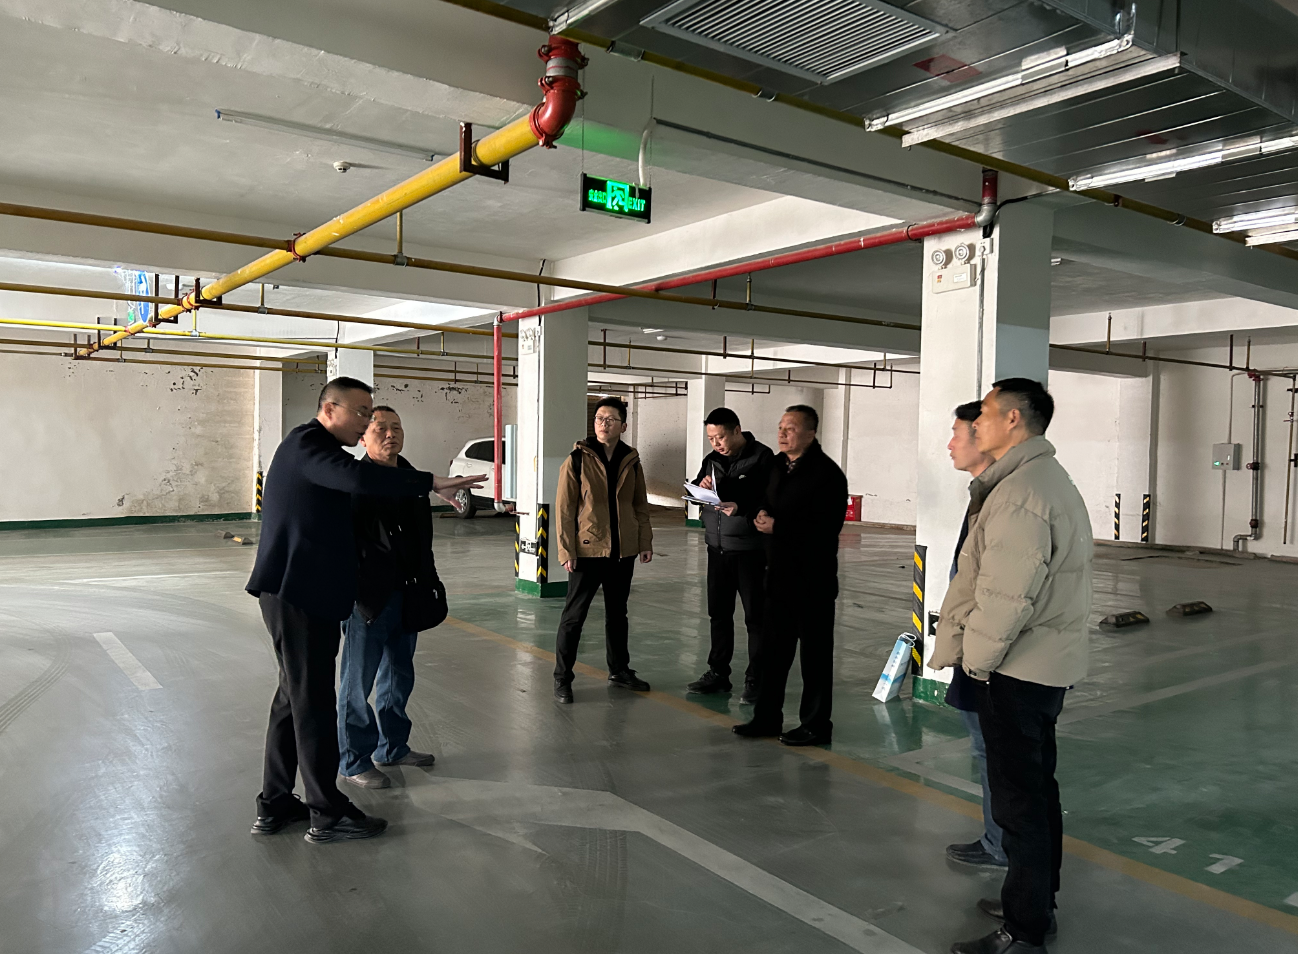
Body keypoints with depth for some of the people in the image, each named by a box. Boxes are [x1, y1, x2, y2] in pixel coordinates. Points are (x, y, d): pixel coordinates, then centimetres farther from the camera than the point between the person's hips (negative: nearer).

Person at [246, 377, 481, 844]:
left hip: (303, 592, 11)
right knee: (313, 699, -3)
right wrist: (431, 482, -33)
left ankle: (274, 805, 26)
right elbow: (358, 478, -32)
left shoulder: (314, 447, 20)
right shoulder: (306, 443, -13)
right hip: (296, 591, -11)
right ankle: (328, 813, 7)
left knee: (295, 696, 15)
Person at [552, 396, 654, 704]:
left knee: (617, 612, 17)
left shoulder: (631, 462, 5)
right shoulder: (577, 460, -7)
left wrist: (645, 542, 6)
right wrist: (566, 550, -12)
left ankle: (619, 669, 31)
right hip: (587, 550, -4)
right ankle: (562, 678, 11)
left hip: (623, 551, 4)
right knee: (574, 614, 1)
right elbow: (564, 508, -8)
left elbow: (640, 505, 12)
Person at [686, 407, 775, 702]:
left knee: (755, 616, 2)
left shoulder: (762, 457, -11)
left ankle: (756, 680, 12)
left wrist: (741, 507, -32)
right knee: (718, 612, 13)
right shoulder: (712, 459, 10)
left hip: (751, 549, -6)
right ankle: (718, 673, 25)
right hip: (717, 546, 7)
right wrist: (701, 486, -6)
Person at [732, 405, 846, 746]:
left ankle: (816, 724, 16)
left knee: (815, 653, 4)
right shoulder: (778, 465, 11)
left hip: (813, 580, -8)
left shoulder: (827, 473, -14)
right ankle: (767, 717, 25)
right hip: (779, 574, 8)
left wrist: (778, 526, -21)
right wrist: (762, 515, -1)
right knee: (774, 648, 14)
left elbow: (826, 528, -22)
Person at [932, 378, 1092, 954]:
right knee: (1036, 785, 20)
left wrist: (976, 657, -10)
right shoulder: (1051, 479, 13)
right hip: (1049, 662, 11)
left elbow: (1006, 596, -26)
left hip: (1019, 669, -11)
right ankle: (1038, 901, 36)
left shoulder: (1020, 492, -22)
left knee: (1017, 797, 0)